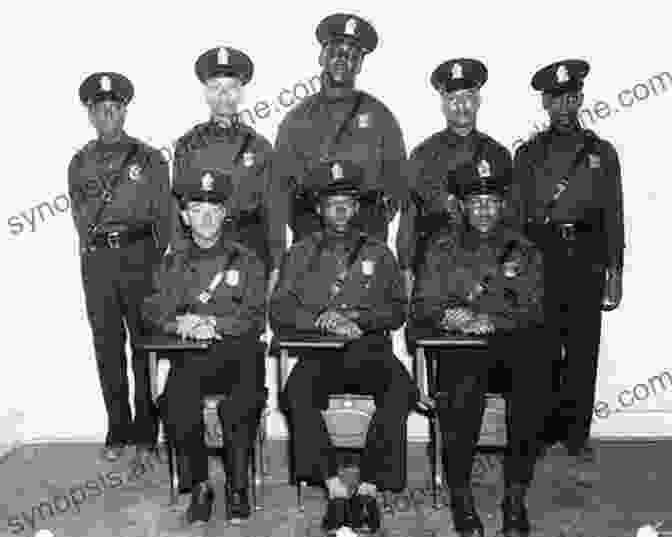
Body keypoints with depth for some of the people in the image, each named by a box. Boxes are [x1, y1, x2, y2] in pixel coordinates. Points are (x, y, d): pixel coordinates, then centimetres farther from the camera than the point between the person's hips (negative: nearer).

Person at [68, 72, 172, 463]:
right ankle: (117, 431, 15)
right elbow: (81, 218, 16)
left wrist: (155, 262, -1)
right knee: (107, 347, 5)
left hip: (139, 257, -2)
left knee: (145, 345, 0)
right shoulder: (80, 163, 14)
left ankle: (145, 431, 10)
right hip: (96, 261, 3)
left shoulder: (150, 158, 6)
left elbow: (164, 217, 4)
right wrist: (97, 250, 5)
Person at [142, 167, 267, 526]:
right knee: (176, 402, -29)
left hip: (239, 353, -1)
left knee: (242, 406, -31)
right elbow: (153, 312, 8)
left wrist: (211, 323, -13)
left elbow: (255, 318, 2)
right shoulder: (173, 264, 19)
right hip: (190, 358, 2)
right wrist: (181, 324, -14)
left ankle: (237, 486, -8)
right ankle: (199, 485, -9)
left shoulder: (247, 261, 13)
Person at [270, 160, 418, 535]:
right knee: (297, 391, -33)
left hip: (370, 348, 0)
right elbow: (280, 313, 7)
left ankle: (369, 489, -23)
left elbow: (398, 311, 10)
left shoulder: (379, 254, 19)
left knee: (400, 388, -32)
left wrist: (357, 317, -8)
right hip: (319, 352, 0)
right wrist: (321, 320, -10)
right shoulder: (301, 253, 17)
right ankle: (336, 489, -24)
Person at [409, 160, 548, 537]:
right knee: (462, 391, -33)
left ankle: (516, 495, -16)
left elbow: (533, 310, 4)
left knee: (534, 387, -31)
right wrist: (449, 315, -14)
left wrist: (489, 320, -14)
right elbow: (421, 307, 8)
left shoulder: (525, 251, 16)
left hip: (514, 337, 1)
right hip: (460, 342, 0)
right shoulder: (443, 250, 16)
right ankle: (460, 493, -15)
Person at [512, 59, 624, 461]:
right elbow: (516, 215, 7)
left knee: (583, 349, 3)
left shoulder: (601, 152, 10)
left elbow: (613, 215, 8)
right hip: (540, 258, 0)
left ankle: (576, 435, 15)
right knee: (543, 348, 1)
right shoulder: (528, 154, 9)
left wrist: (615, 272, 2)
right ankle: (544, 431, 14)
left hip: (587, 259, 1)